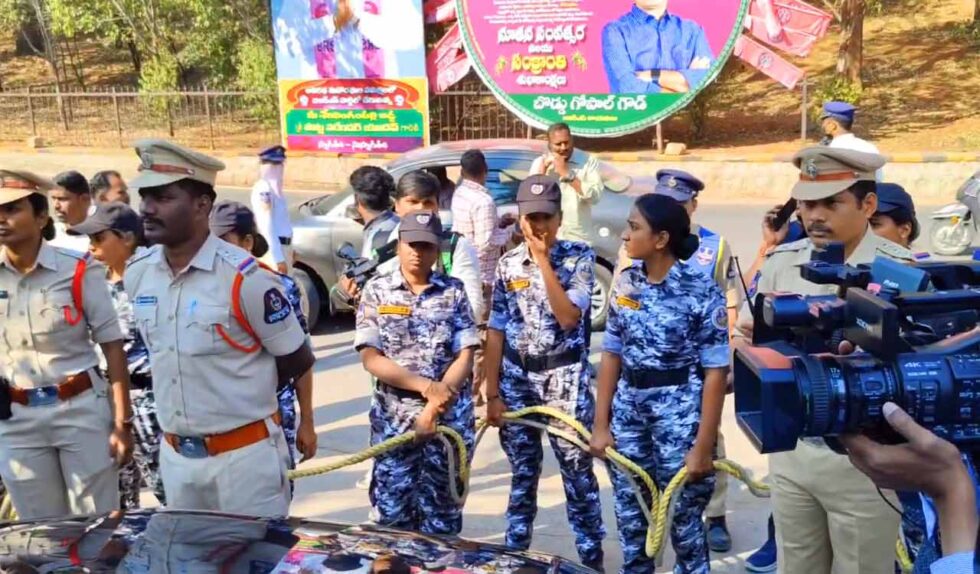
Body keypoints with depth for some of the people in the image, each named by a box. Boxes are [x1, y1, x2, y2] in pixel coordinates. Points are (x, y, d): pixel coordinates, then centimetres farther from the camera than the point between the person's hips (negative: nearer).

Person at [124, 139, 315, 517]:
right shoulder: (137, 274, 1)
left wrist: (242, 392, 1)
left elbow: (298, 361, -9)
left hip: (244, 454, -6)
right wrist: (192, 388, 9)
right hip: (174, 455, 6)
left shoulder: (244, 277, -19)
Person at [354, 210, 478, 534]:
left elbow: (465, 358, -3)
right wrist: (425, 386, -16)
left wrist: (433, 409, -12)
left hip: (450, 419, 0)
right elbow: (370, 359, -6)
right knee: (391, 516, 6)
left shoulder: (454, 292, 2)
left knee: (442, 518, 9)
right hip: (392, 420, 0)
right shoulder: (377, 291, 1)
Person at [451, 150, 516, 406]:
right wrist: (508, 230, -8)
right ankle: (472, 392, 4)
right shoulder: (483, 200, -21)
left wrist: (497, 222, 10)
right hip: (481, 276, -9)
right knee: (480, 336, -1)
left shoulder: (459, 194, 6)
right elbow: (485, 243, -23)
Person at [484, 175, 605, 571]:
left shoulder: (579, 257, -5)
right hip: (516, 380, 3)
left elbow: (568, 317, -18)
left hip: (564, 378, -3)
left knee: (578, 472, 3)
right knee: (522, 473, 14)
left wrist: (544, 261, -17)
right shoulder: (508, 264, 2)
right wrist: (492, 394, 0)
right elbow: (496, 331, 3)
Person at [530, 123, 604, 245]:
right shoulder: (539, 163, 7)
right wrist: (543, 169, -8)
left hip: (579, 239, -1)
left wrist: (567, 174, -14)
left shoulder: (588, 161, 0)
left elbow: (594, 196, -12)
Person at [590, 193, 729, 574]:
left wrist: (703, 445, -13)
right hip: (628, 411, 5)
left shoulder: (702, 292, -13)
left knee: (683, 518, 8)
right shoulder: (626, 283, 2)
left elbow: (715, 372, -11)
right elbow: (612, 354, 7)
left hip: (680, 413, -4)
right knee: (630, 515, 13)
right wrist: (601, 424, 5)